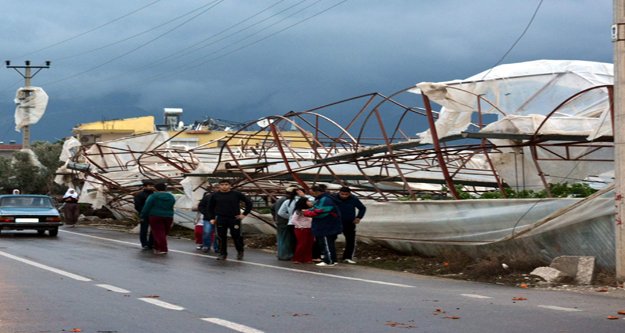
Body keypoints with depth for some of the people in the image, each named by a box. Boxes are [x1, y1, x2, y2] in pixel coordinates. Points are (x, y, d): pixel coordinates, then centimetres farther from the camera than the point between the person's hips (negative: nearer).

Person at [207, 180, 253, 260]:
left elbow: (248, 203, 5)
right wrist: (212, 218, 7)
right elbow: (210, 208, 16)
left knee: (236, 236, 0)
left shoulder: (236, 194, -1)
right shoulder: (215, 195, 4)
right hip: (220, 220, 2)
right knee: (221, 237, 2)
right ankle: (222, 254, 14)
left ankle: (240, 252, 18)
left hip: (234, 219, -2)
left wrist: (244, 214, 0)